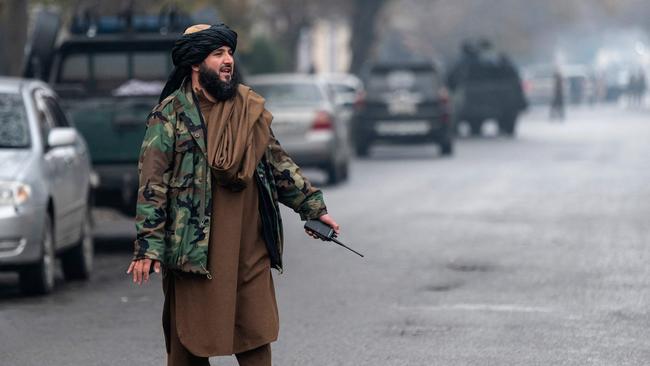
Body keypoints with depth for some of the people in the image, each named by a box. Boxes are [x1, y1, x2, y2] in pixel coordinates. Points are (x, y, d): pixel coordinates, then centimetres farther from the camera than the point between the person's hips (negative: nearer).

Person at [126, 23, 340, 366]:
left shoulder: (249, 109, 12)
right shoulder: (170, 114, -4)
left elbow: (278, 163, 20)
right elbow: (153, 183, -8)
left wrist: (314, 207, 15)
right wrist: (148, 245, -15)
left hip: (250, 246, 5)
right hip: (195, 247, -5)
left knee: (256, 337, 6)